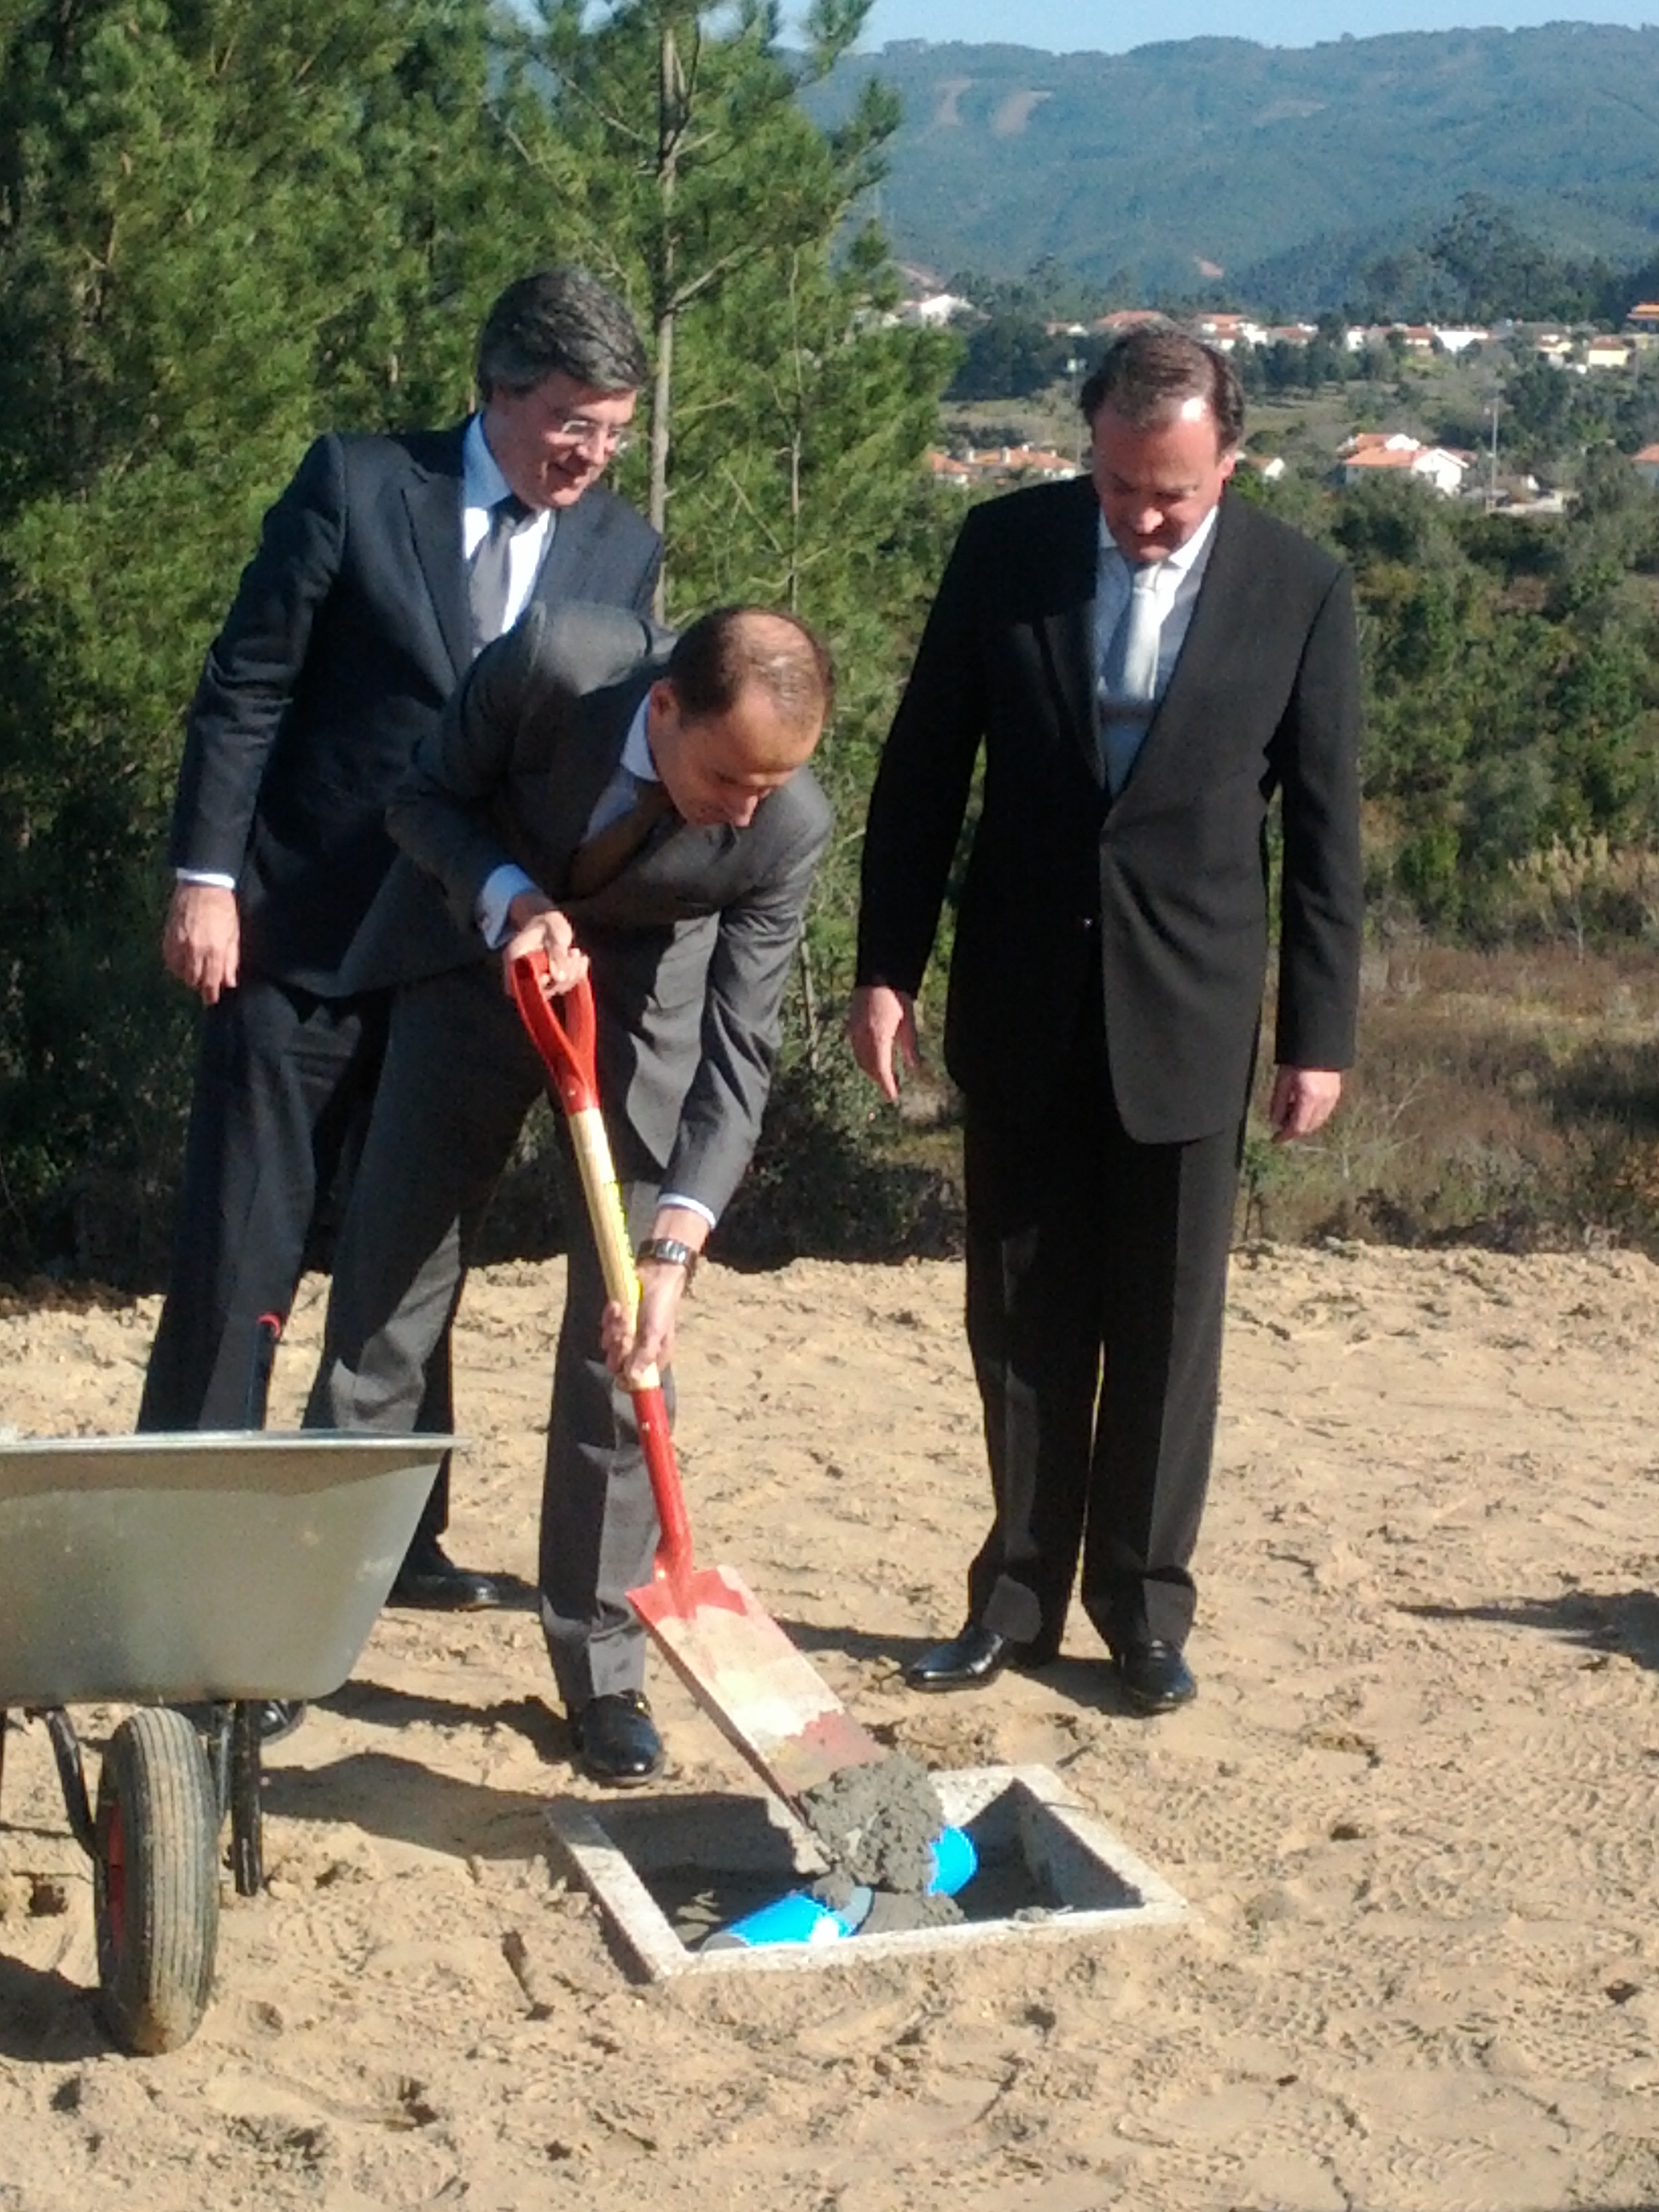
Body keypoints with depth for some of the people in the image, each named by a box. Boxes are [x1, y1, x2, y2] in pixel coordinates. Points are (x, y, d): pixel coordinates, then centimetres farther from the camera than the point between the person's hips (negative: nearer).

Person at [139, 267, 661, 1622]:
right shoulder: (355, 485, -6)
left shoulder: (623, 551, 4)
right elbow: (244, 689, -6)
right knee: (242, 1250, 1)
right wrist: (206, 880, -10)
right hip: (303, 936, -3)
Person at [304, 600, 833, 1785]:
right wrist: (513, 898, -32)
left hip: (646, 1003, 0)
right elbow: (423, 797, -13)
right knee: (384, 1309, 3)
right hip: (476, 955, 1)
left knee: (623, 1347, -4)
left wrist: (673, 1252, -33)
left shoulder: (789, 825, -29)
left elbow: (737, 1053, -24)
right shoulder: (553, 661, -31)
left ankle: (602, 1667, 8)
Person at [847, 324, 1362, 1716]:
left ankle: (1147, 1612, 20)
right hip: (1021, 1002, 2)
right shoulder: (1004, 547, -3)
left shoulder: (1302, 590, -6)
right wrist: (886, 968, -1)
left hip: (1187, 1013, -1)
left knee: (1166, 1333, 7)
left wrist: (1320, 1034, -3)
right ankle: (1018, 1600, 22)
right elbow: (924, 768, 2)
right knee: (1023, 1324, 10)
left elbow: (1324, 827, -2)